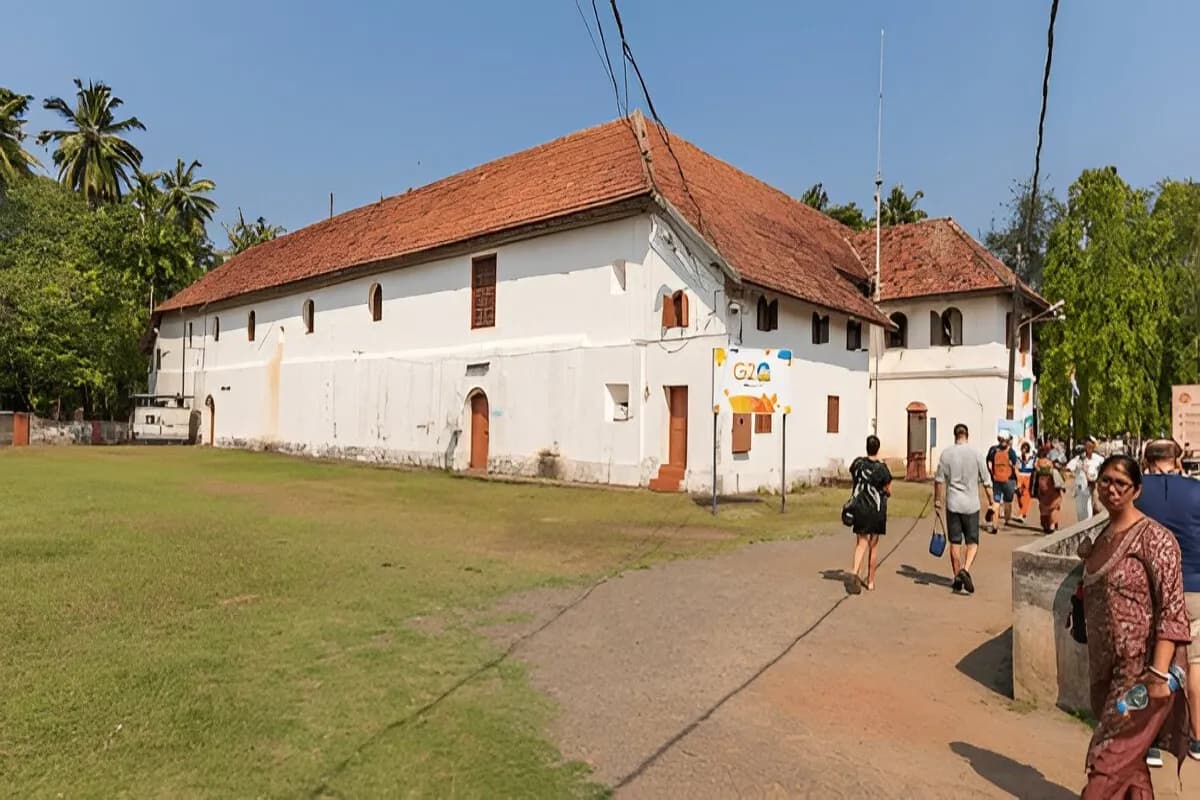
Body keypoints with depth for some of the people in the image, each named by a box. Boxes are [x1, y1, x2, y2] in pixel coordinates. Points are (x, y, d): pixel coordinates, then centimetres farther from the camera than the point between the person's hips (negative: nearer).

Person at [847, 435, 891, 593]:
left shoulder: (858, 463, -4)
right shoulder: (882, 468, -12)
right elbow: (888, 491, -5)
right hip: (877, 509, -2)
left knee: (861, 543, 5)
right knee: (873, 545, 11)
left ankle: (855, 573, -20)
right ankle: (870, 581, 20)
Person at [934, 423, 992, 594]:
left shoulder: (946, 453, -2)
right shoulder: (976, 454, -4)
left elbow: (939, 480, 0)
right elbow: (986, 482, -1)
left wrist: (937, 500, 12)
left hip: (952, 504, 1)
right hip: (971, 504, -1)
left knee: (955, 543, 9)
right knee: (972, 542, 9)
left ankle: (957, 580, 16)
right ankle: (965, 570, -13)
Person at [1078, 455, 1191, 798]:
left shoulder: (1153, 537, -14)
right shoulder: (1102, 538, 8)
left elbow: (1172, 609, -19)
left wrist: (1159, 673, -23)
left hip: (1141, 670, -7)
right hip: (1108, 668, 7)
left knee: (1109, 760, -2)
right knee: (1130, 758, 19)